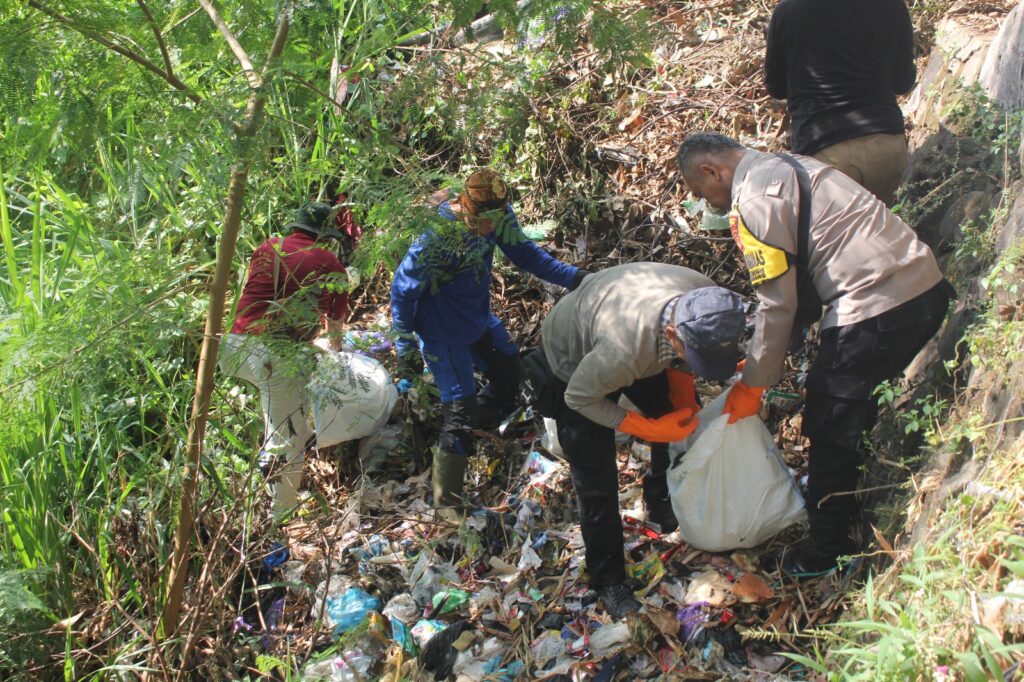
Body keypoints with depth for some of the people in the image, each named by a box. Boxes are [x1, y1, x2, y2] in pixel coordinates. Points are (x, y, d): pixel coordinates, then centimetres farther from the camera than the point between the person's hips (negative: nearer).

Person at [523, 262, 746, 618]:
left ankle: (663, 505, 37)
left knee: (685, 421, 12)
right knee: (596, 481, -5)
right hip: (575, 366, -6)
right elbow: (580, 398, -27)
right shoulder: (625, 347, -48)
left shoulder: (706, 301, -29)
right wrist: (649, 428, -26)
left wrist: (684, 396, -13)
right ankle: (608, 581, 13)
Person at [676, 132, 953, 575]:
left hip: (875, 307, -10)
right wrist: (763, 361, 23)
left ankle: (828, 553, 20)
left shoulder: (752, 198, -10)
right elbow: (800, 280, 22)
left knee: (830, 427, 6)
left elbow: (778, 304, -12)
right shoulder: (787, 167, 20)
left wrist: (752, 385, -1)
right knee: (854, 405, 27)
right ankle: (842, 493, 47)